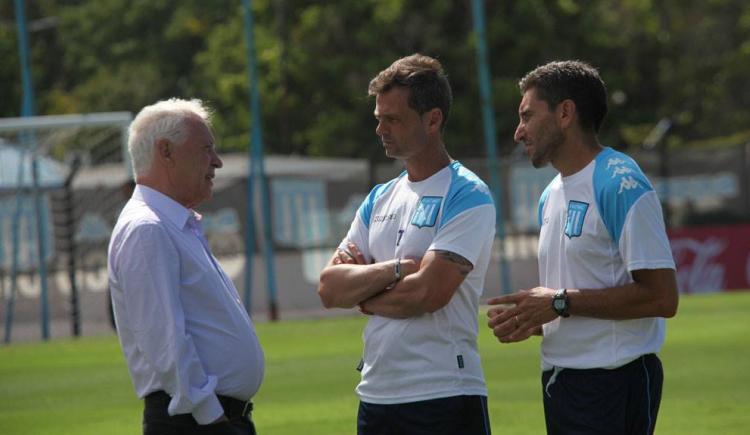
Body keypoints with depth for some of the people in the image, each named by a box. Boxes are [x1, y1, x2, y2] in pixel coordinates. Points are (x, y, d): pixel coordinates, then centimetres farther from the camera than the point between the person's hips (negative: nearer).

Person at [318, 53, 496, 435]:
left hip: (445, 394, -7)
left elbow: (427, 293, -17)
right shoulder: (380, 199, 16)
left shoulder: (467, 197, -7)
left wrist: (362, 295, 0)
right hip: (376, 396, 7)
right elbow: (329, 288, 6)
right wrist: (395, 269, -10)